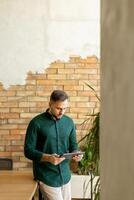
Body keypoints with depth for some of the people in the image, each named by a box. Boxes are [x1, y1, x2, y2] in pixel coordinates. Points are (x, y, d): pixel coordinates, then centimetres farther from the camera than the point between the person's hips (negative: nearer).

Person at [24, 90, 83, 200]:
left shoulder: (69, 122, 5)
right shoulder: (36, 123, -11)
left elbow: (73, 145, 12)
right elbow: (28, 151, -11)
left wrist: (76, 154, -11)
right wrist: (48, 158, -25)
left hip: (65, 174, 5)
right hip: (46, 176, -5)